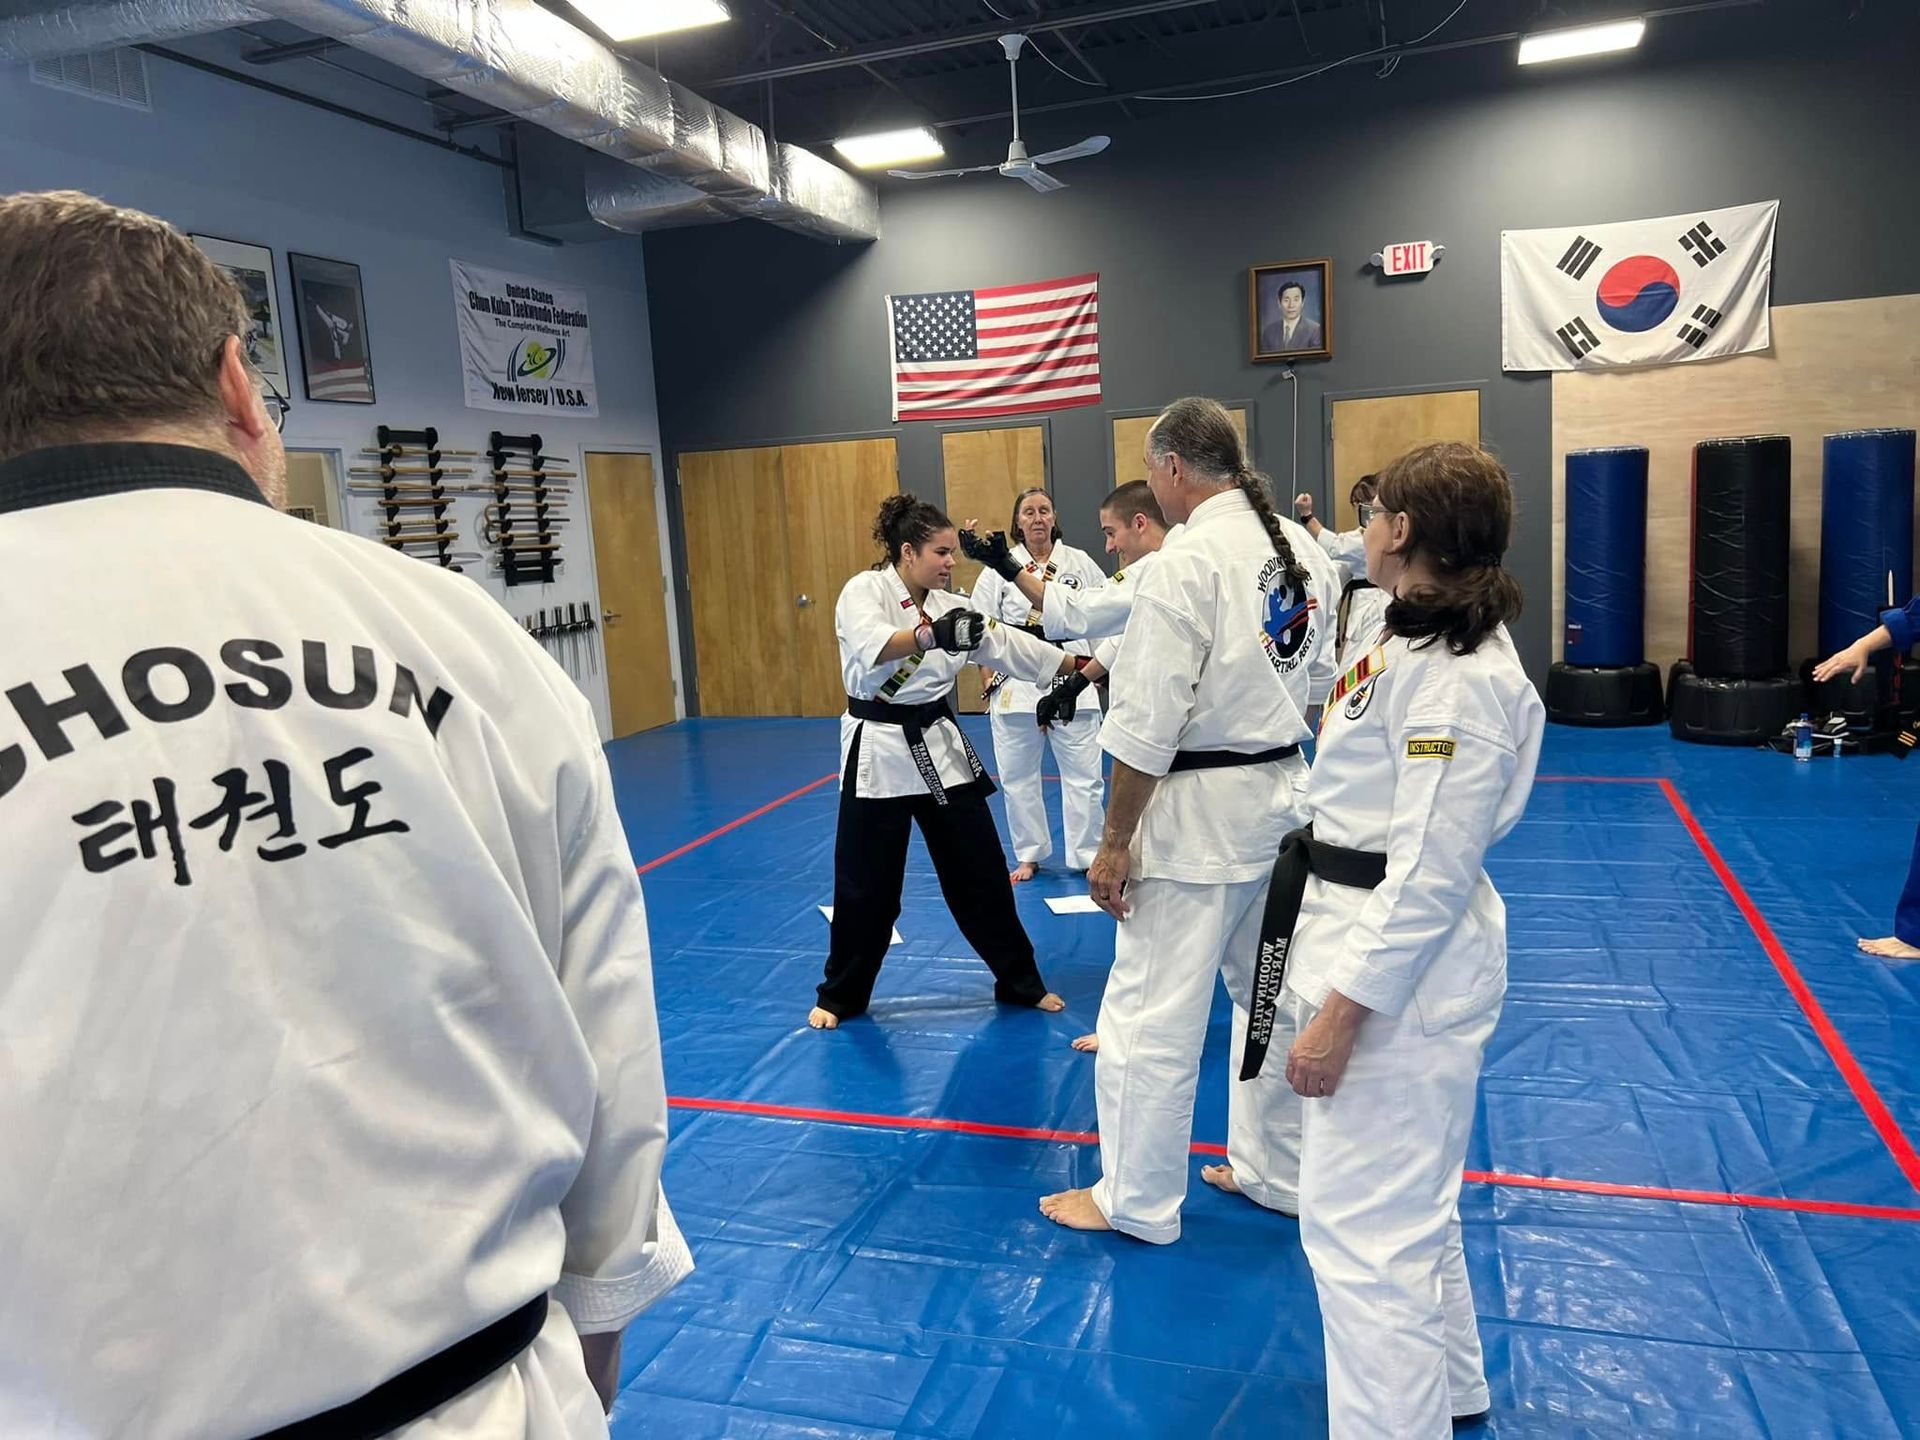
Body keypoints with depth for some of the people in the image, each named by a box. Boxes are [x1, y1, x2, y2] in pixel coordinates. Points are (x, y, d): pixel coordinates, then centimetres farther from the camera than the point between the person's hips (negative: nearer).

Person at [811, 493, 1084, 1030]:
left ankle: (1021, 982, 25)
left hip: (940, 747, 5)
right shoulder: (863, 591, -11)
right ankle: (840, 996, 25)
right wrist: (930, 633, -49)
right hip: (879, 750, -5)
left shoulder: (949, 605, 7)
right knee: (865, 884, 5)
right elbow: (870, 646, -31)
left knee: (981, 871, 10)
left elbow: (1010, 644, 8)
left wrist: (1081, 667, 2)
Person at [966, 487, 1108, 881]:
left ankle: (1087, 856, 16)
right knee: (1018, 777, 9)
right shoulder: (1000, 567, 1)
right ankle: (1029, 855, 25)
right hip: (1016, 684, 1)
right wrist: (990, 675, -1)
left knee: (1082, 775, 2)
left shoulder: (1079, 563, 2)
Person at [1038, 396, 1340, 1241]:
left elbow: (1148, 727, -19)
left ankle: (1137, 1202, 19)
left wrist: (1114, 845, -12)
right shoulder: (1304, 551, 6)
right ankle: (1278, 1173, 34)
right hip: (1286, 798, 9)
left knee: (1152, 1011, 5)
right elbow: (1317, 682, 13)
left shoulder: (1188, 563, -18)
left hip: (1199, 813, -9)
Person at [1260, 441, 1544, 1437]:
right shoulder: (1427, 641, 8)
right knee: (1407, 1202, 25)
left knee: (1365, 1225, -1)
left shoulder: (1455, 679, -23)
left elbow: (1431, 876, -24)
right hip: (1374, 944, 11)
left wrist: (1340, 1014, -22)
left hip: (1398, 970, -11)